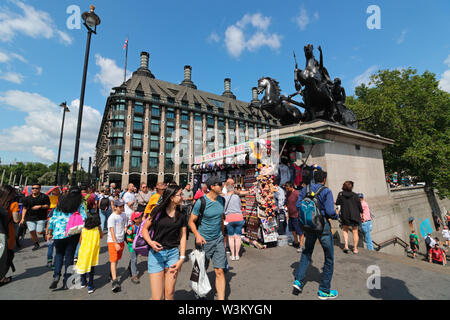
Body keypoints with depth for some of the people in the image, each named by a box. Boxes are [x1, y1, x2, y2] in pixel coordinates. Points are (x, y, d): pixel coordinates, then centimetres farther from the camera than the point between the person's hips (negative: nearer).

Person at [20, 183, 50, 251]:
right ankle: (36, 244, 22)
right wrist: (23, 218, 4)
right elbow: (24, 208, 10)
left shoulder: (44, 196, -1)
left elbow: (48, 206, -2)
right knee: (32, 232, 3)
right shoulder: (27, 198, 8)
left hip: (41, 218, -3)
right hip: (30, 218, 3)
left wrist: (40, 206, -18)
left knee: (39, 232, -6)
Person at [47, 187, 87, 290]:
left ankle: (56, 275, 7)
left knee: (59, 254, 24)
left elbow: (53, 219, 10)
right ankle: (66, 281, 19)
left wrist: (49, 233, 19)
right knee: (69, 256, 12)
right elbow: (84, 219, -10)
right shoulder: (80, 205, -1)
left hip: (58, 232, 2)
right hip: (72, 234, -2)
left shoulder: (60, 203, 8)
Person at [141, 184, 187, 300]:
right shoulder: (158, 210, -6)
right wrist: (150, 242, -17)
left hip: (173, 253, 3)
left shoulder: (181, 216, 2)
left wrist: (181, 259, -2)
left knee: (169, 294, 10)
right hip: (156, 253, -2)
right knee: (157, 296, 2)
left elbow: (183, 237, 4)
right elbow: (145, 228, 1)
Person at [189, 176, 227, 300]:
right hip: (203, 241, -3)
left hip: (218, 240, 4)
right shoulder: (201, 202, -18)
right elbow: (191, 221, -9)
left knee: (220, 271, 0)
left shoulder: (221, 200, 0)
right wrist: (197, 235, -24)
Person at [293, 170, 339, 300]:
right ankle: (324, 291, 22)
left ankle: (298, 280, 17)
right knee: (329, 257, 12)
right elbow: (330, 212, -17)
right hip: (323, 225, -5)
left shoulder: (305, 189, 2)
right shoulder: (326, 191, -12)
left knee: (307, 252, 23)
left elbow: (298, 206, 0)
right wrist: (336, 216, 4)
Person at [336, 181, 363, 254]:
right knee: (355, 232, 12)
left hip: (345, 215, 0)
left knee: (345, 230, 19)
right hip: (355, 215, 1)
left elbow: (337, 203, -5)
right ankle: (355, 248, 18)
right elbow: (359, 205, 0)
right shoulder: (355, 195, -7)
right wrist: (361, 212, 18)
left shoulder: (341, 194, -8)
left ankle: (346, 245, 4)